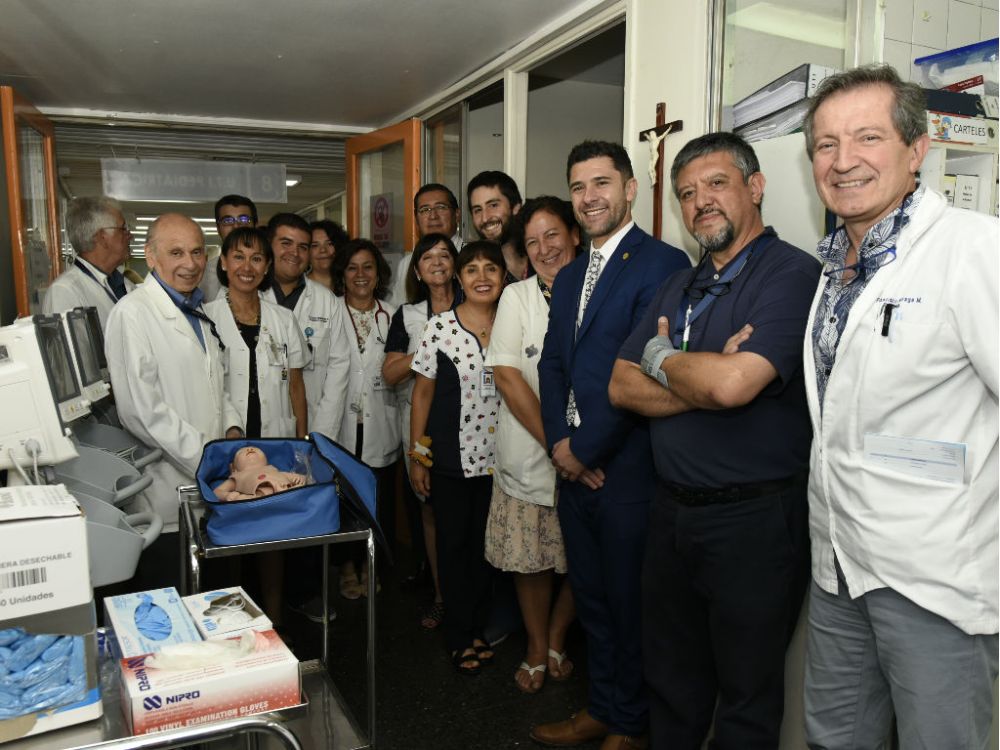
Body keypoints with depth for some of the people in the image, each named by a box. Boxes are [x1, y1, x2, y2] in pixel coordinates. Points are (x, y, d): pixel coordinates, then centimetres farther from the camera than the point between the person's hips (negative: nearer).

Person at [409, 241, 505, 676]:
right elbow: (422, 394, -2)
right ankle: (460, 636, 24)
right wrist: (416, 456, -4)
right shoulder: (439, 328, -7)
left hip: (497, 456, 3)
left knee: (485, 543, 13)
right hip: (451, 457, -2)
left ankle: (478, 628, 31)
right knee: (453, 542, 8)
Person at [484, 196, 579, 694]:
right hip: (528, 454, 0)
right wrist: (555, 442, -14)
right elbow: (506, 375, -9)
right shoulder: (517, 297, 0)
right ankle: (537, 649, 33)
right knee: (530, 560, 8)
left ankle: (556, 638, 36)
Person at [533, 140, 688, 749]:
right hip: (575, 465, 7)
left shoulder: (662, 264, -13)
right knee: (591, 597, 19)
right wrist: (559, 442, -1)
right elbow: (553, 363, 12)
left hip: (627, 468, -7)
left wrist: (585, 449, -13)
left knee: (629, 602, 9)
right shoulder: (570, 276, 15)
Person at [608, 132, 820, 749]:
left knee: (746, 696, 14)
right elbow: (623, 388, 3)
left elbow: (732, 383, -29)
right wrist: (703, 379, -14)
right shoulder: (680, 287, 11)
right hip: (673, 510, 7)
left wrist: (662, 358, -9)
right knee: (672, 678, 23)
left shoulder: (791, 274, -14)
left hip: (756, 518, -7)